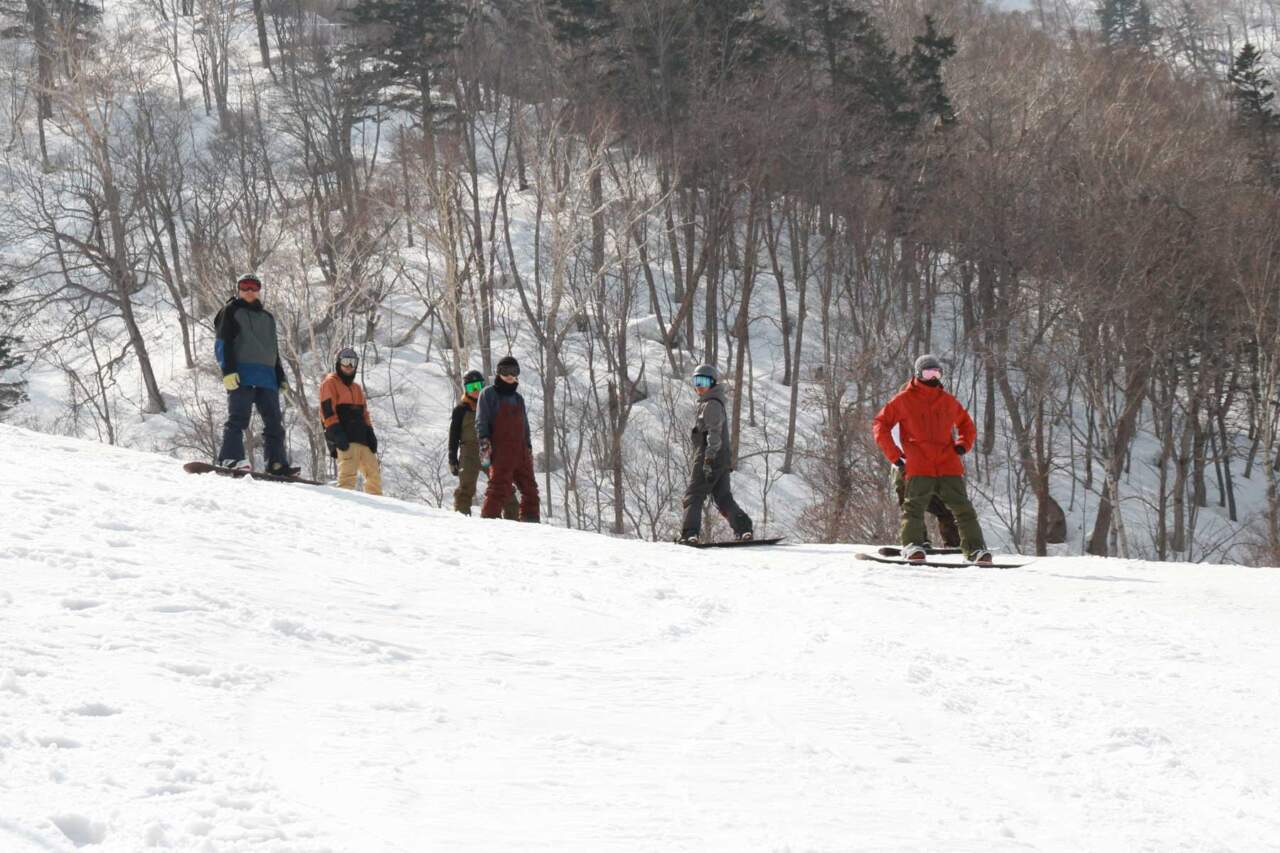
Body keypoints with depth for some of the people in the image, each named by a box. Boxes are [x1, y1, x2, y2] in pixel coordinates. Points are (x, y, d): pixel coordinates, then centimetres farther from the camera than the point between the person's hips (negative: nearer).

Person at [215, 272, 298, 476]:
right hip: (241, 374, -6)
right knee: (239, 416, -15)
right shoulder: (231, 311, 9)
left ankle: (277, 463, -1)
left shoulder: (267, 318, 28)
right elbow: (223, 344, -1)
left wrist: (281, 378, 21)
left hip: (267, 376, 6)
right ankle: (230, 458, -21)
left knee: (274, 421, 0)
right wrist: (228, 371, -14)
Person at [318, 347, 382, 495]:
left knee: (374, 472, 7)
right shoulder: (330, 383, 4)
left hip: (361, 438, 8)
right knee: (348, 472, -20)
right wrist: (336, 433, -19)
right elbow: (328, 411, -8)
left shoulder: (356, 388, 28)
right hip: (345, 439, -8)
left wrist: (370, 433, 10)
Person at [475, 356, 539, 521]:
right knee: (500, 486, -17)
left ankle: (531, 521, 16)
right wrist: (484, 442, -16)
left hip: (520, 451, 7)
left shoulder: (518, 399, 24)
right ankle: (489, 518, -18)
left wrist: (529, 448, 21)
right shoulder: (489, 394, 5)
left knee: (530, 488, 8)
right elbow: (481, 421, -3)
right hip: (500, 451, -7)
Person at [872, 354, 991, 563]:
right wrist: (893, 454, -1)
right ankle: (912, 544, -14)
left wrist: (962, 444, 13)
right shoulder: (904, 400, 7)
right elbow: (880, 424, 7)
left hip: (948, 465, 3)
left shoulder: (948, 401, 18)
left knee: (962, 507, -2)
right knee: (914, 506, -16)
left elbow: (966, 424, 33)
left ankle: (976, 548, 0)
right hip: (918, 467, -3)